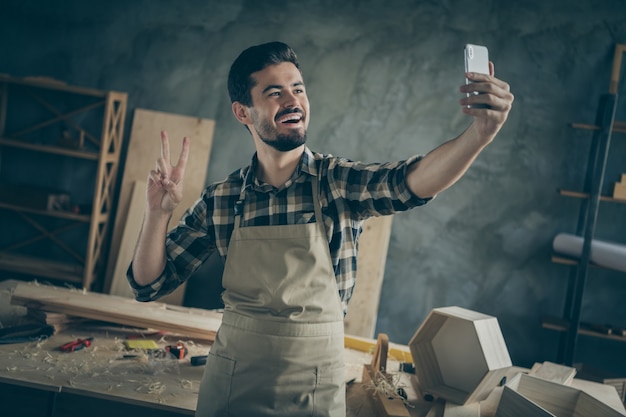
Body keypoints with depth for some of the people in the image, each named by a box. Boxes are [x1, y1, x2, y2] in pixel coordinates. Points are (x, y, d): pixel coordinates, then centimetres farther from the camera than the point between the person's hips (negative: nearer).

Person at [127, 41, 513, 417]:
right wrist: (158, 211, -15)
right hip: (229, 377, 2)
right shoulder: (220, 200, -3)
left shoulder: (340, 182, -9)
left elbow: (412, 181, -30)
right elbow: (149, 283, 2)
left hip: (315, 381, -2)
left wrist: (480, 133, -48)